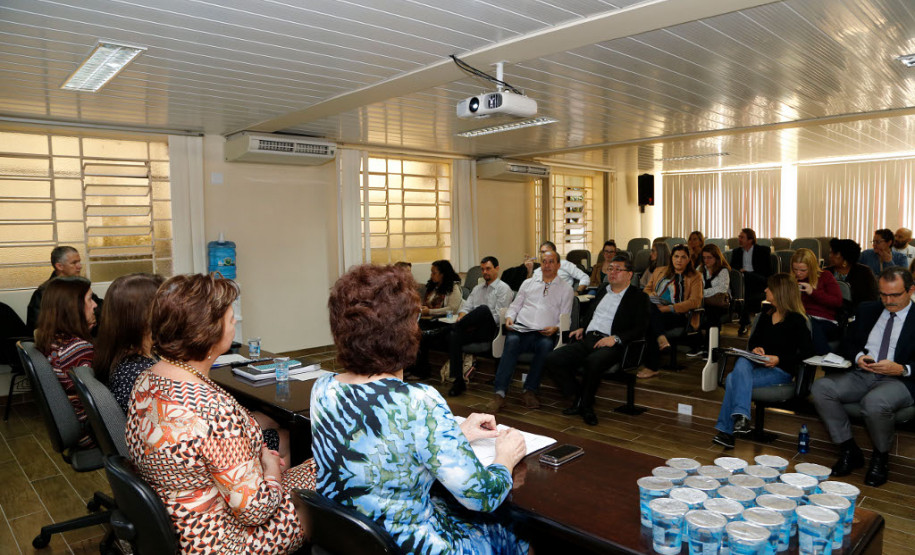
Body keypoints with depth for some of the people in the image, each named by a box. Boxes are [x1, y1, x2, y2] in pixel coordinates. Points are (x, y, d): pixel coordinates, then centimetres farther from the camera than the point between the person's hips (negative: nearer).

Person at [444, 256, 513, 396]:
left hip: (491, 329, -6)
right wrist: (462, 318, -6)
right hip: (475, 329, 6)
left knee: (483, 309, -36)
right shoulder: (478, 288, 26)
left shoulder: (503, 288, 3)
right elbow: (466, 306, 19)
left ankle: (454, 327, -20)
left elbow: (497, 316, -8)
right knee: (454, 337, -26)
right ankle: (458, 381, -25)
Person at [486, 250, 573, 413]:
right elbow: (515, 306, 23)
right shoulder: (528, 283, 25)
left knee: (546, 345, -37)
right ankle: (499, 394, -38)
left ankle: (530, 391, -25)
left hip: (545, 333, -1)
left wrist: (555, 328, -12)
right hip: (521, 329, 1)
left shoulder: (566, 289, 17)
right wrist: (509, 317, 1)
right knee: (512, 341, -33)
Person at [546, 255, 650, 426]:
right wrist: (582, 328, 13)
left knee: (593, 362, -39)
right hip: (587, 340, 6)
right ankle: (578, 397, -2)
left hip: (610, 344, -6)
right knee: (552, 359, -16)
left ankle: (585, 404, -14)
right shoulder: (603, 291, 24)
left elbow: (640, 329, -3)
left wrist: (616, 338, -17)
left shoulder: (638, 297, 6)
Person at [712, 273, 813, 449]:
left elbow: (806, 351, -9)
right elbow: (753, 341, 21)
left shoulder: (796, 320, -3)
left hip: (781, 370, -6)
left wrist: (779, 359, -20)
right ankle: (741, 416, -37)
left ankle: (726, 430, -27)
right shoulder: (766, 315, 18)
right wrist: (755, 349, -3)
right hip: (758, 365, 6)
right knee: (742, 362, -30)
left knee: (733, 380, -28)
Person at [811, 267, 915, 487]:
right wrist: (858, 357, -3)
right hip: (862, 374, 5)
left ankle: (880, 457, -6)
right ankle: (849, 451, -8)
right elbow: (850, 344, 18)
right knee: (821, 387, -23)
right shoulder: (867, 310, 16)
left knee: (875, 402, -38)